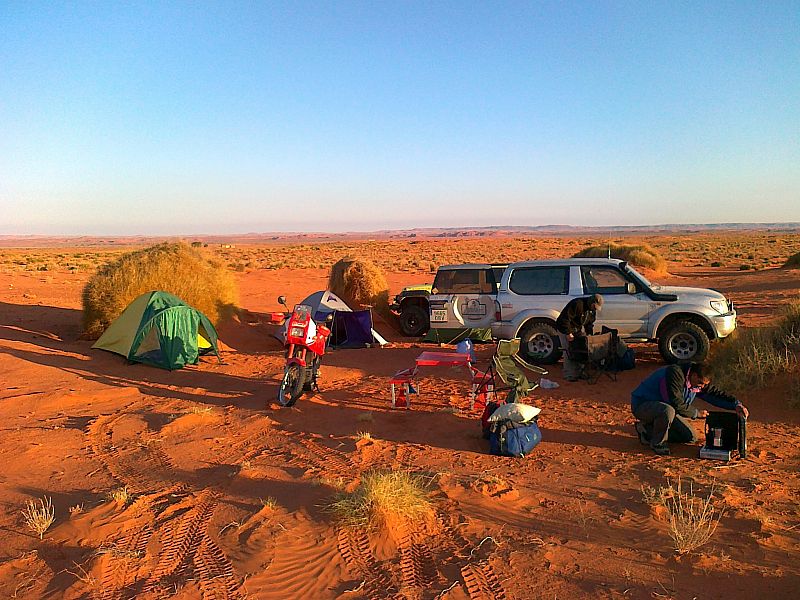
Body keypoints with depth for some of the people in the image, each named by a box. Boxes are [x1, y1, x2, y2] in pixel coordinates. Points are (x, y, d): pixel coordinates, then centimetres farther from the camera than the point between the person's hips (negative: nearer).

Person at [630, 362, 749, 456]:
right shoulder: (675, 374, -29)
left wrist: (736, 404, -14)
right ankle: (658, 443, -15)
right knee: (668, 411, -42)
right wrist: (696, 413, -19)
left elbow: (716, 394, 3)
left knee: (691, 438, 6)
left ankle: (649, 430, 15)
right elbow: (677, 404, -31)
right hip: (642, 404, -9)